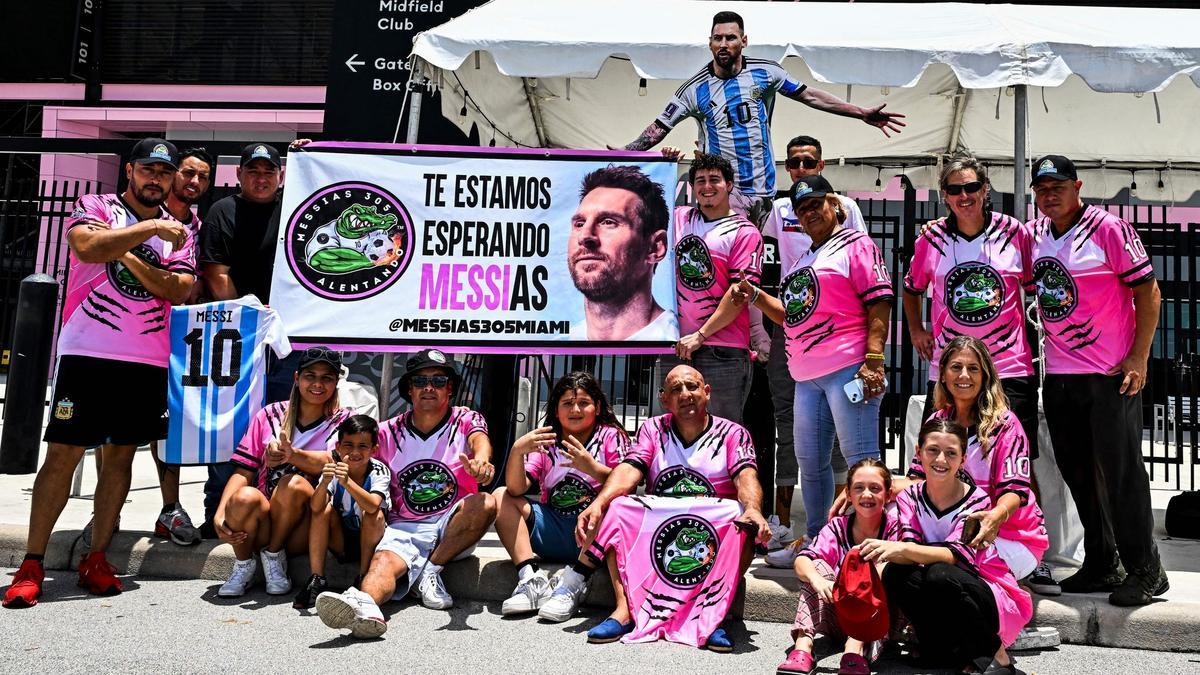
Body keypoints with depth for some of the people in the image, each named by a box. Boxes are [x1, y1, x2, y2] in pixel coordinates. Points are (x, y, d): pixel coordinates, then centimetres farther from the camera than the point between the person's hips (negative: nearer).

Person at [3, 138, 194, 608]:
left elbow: (179, 290, -2)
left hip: (148, 360, 4)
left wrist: (127, 254, -10)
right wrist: (150, 227, -18)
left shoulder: (179, 231, 14)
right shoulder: (94, 208, 5)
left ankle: (96, 559, 15)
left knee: (121, 455, 7)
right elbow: (88, 247, -18)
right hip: (87, 351, -3)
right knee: (63, 454, -4)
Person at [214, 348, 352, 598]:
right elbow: (244, 471, 2)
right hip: (261, 524, 1)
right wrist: (220, 514, -15)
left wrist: (293, 454, -36)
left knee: (293, 483, -31)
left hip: (305, 527, -1)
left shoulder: (344, 420, 4)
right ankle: (244, 565, -5)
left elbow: (333, 462, -16)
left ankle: (274, 555, -7)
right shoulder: (270, 415, 9)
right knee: (245, 497, -32)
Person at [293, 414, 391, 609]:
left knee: (375, 514, -29)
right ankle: (316, 580, -17)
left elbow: (372, 506, -36)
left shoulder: (379, 472, -17)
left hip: (370, 542, -2)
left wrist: (347, 482, -49)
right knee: (325, 508, -21)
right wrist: (325, 482, -44)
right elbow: (315, 508, -25)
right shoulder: (333, 468, -12)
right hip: (341, 543, 2)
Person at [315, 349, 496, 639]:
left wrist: (480, 461, -46)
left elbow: (480, 441, -19)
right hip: (405, 527, 0)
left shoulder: (466, 420, 4)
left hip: (454, 528, 0)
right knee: (384, 559, -31)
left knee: (485, 504, -31)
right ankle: (365, 605, -63)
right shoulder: (389, 432, 11)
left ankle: (431, 570, -17)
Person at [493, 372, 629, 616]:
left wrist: (591, 467, -28)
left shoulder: (610, 436, 3)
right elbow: (517, 489, -5)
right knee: (501, 496, -9)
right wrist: (517, 450, -23)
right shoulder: (545, 442, 10)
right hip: (552, 529, 4)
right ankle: (531, 578, -22)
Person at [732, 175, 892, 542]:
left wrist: (874, 360, -19)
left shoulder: (855, 244, 0)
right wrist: (755, 297, 12)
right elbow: (793, 315, 28)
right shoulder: (803, 260, 23)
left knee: (861, 459, -9)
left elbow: (879, 303, -9)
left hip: (848, 368, -8)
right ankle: (814, 541, 26)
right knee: (809, 462, 14)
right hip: (807, 375, 9)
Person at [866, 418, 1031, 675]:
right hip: (944, 602, 4)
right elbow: (910, 552, -15)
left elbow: (958, 554, -30)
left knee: (940, 575, -35)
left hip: (994, 600, -4)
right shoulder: (910, 497, 0)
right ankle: (955, 652, -13)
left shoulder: (976, 500, -13)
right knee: (895, 573, -24)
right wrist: (890, 552, -40)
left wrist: (902, 549, -45)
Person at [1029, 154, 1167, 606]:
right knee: (1078, 473, 11)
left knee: (1121, 472, -3)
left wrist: (1139, 358, -13)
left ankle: (1144, 572, 9)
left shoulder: (1108, 228, -8)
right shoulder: (1033, 234, 9)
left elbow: (1148, 291, -8)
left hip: (1111, 374, -6)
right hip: (1058, 375, 6)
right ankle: (1101, 566, 24)